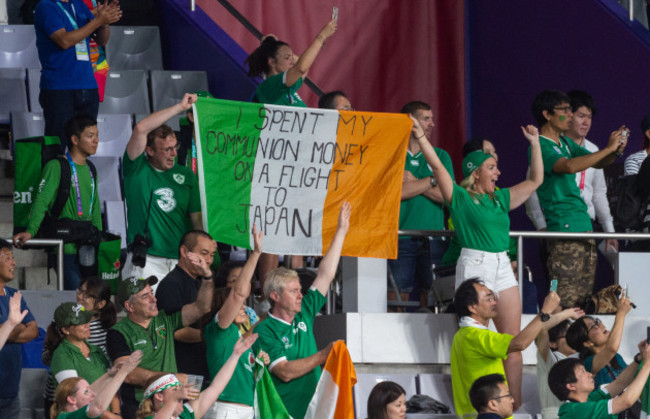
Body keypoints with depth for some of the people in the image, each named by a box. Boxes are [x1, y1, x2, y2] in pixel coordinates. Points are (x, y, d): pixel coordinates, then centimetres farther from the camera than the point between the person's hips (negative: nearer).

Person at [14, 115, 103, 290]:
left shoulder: (90, 170, 18)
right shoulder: (56, 167, -7)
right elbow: (42, 201, -16)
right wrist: (30, 231, -30)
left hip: (87, 248, 7)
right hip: (66, 248, -7)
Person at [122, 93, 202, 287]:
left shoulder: (186, 175, 14)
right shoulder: (137, 170, 3)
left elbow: (197, 218, 14)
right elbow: (140, 129, -11)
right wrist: (179, 107, -6)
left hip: (180, 261, 4)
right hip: (146, 262, -4)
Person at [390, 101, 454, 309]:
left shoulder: (441, 156, 15)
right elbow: (396, 191, -9)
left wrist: (414, 183, -4)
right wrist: (431, 181, -2)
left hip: (433, 240, 2)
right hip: (400, 238, -2)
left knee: (430, 297, -2)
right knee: (398, 298, -7)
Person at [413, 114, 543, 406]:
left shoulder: (501, 198, 17)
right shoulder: (460, 197, 0)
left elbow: (535, 180, 23)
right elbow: (437, 166, -9)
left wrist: (534, 143, 21)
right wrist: (420, 136, -16)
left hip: (502, 267, 7)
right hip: (474, 264, -7)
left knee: (513, 343, 4)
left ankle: (515, 405, 6)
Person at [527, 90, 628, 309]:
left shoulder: (566, 143, 16)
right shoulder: (541, 147, -12)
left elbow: (598, 163, 19)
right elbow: (569, 166, -27)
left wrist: (616, 151, -3)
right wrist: (609, 148, -22)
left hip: (584, 225, 9)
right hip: (564, 231, -9)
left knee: (585, 295, 7)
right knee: (567, 300, -12)